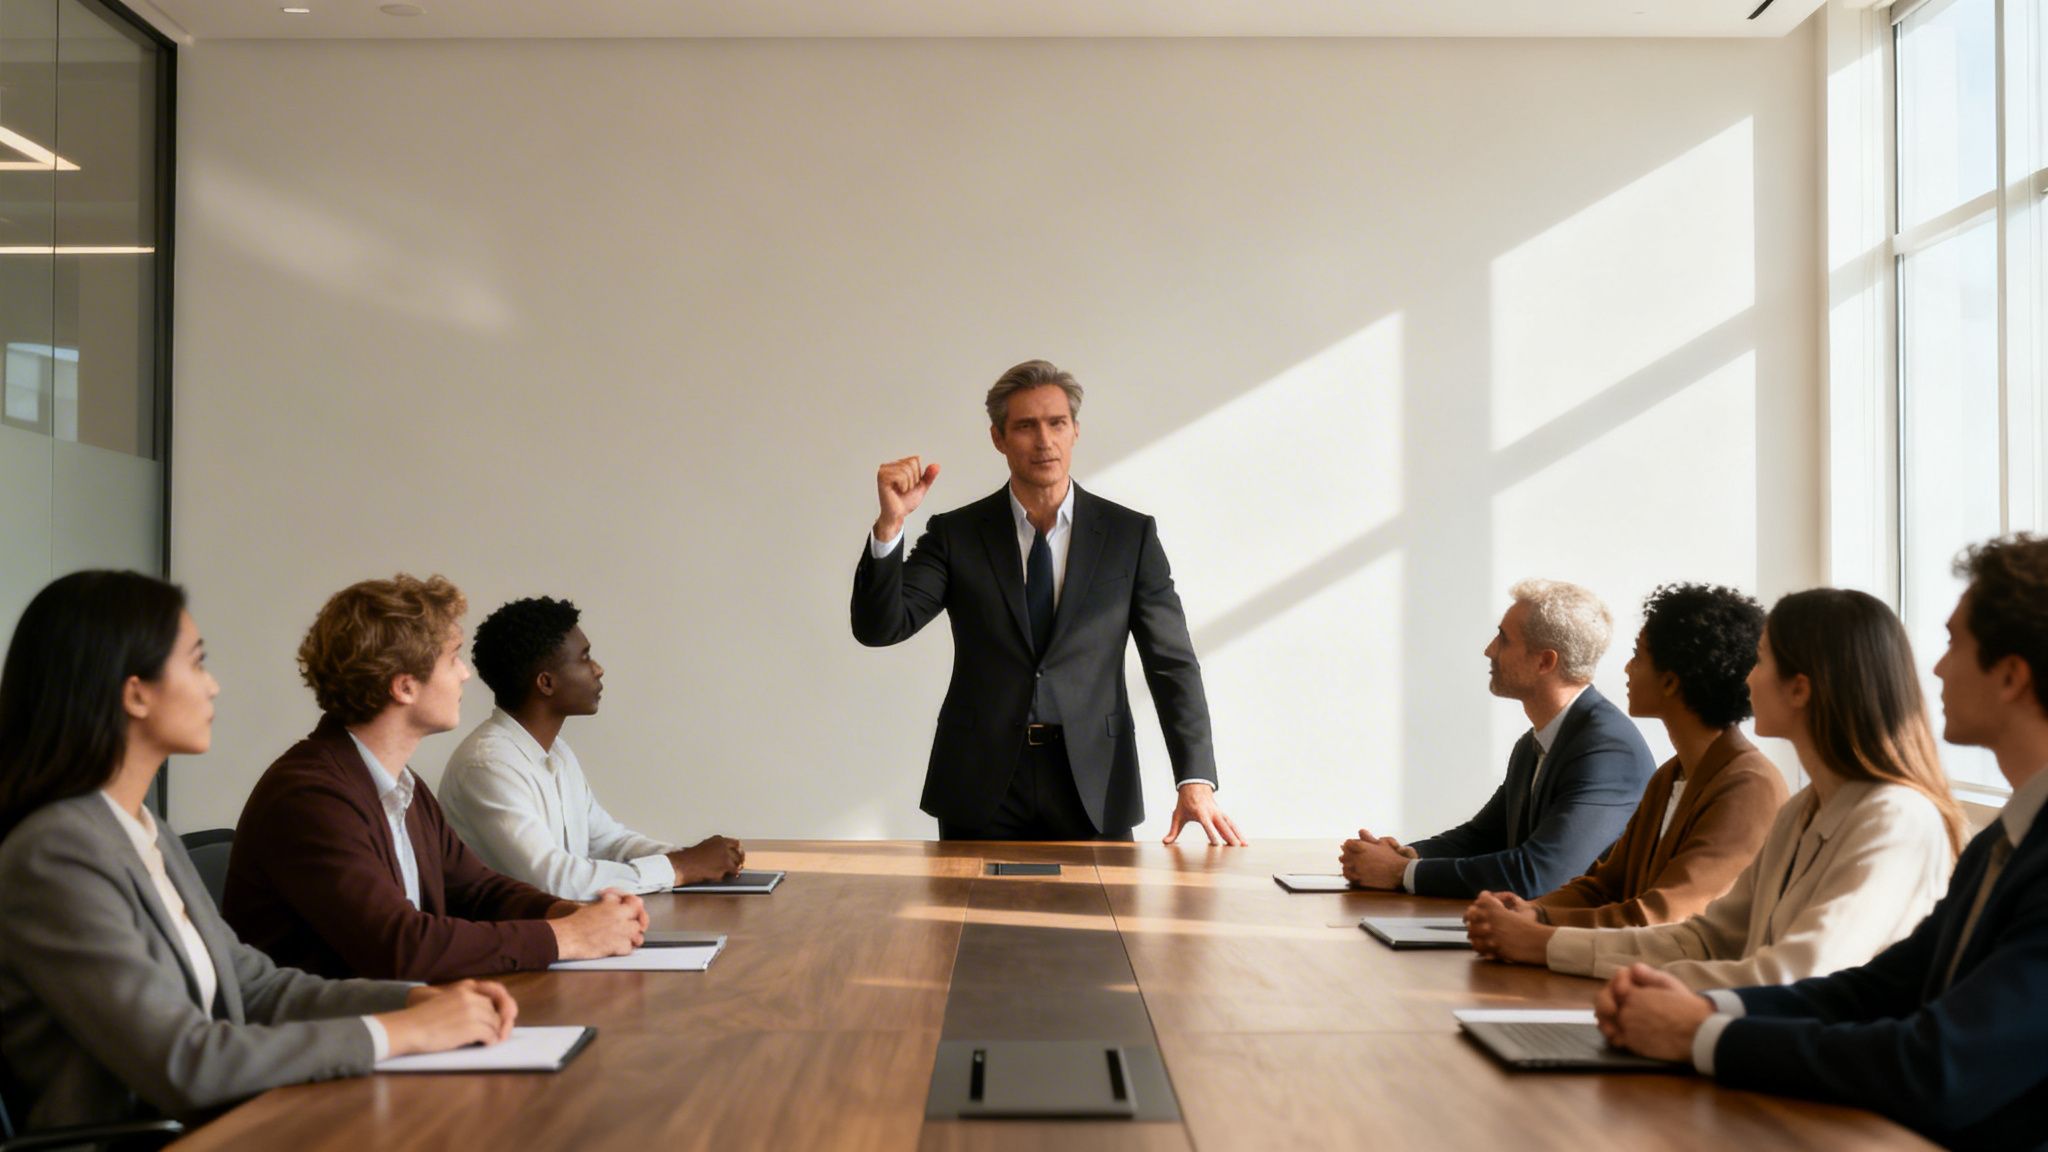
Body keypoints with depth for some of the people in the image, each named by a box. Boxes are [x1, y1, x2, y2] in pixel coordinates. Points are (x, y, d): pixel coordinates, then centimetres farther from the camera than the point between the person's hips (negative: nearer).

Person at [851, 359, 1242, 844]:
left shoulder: (1131, 535, 4)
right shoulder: (956, 535, 5)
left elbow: (1172, 663, 1)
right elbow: (879, 627, -4)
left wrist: (1195, 780, -12)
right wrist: (889, 525, -20)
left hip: (1095, 793, 0)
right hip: (980, 794, 0)